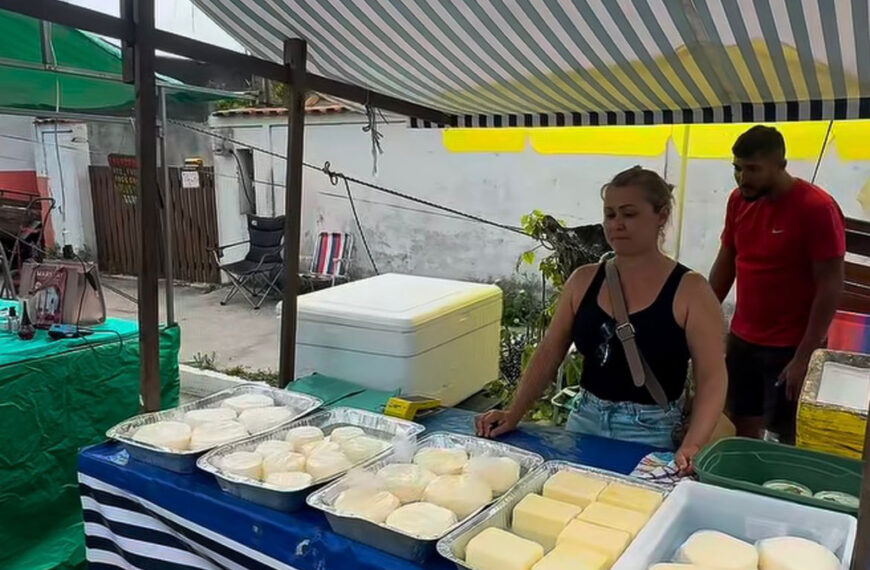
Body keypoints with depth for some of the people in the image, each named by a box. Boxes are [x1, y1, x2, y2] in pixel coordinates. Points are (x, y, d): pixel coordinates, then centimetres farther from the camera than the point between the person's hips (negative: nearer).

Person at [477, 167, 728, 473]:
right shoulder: (584, 280, 2)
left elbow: (712, 377, -12)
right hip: (583, 423, 4)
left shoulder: (689, 290, -9)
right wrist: (514, 413, -5)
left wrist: (691, 446, -25)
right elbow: (548, 354, 4)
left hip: (652, 434, -3)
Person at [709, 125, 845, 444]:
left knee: (786, 439, 5)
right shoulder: (739, 200, 2)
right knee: (744, 428, 14)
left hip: (791, 348, -5)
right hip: (742, 340, 5)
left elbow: (830, 286, -16)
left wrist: (804, 357, -17)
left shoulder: (817, 208, -16)